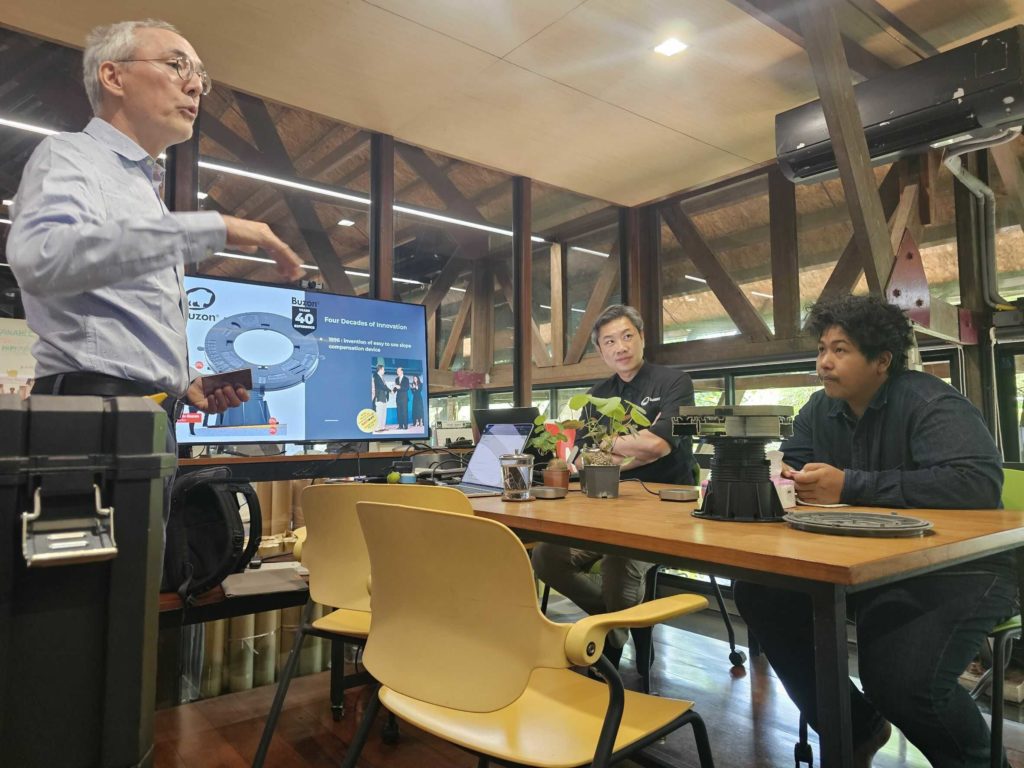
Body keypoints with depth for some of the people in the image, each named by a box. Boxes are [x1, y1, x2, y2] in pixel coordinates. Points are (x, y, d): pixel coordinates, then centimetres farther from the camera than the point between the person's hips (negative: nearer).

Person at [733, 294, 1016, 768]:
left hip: (958, 567, -6)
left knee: (903, 677, -29)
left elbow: (980, 481, -32)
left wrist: (850, 485, -32)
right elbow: (788, 468, 10)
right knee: (759, 592, -11)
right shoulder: (821, 409, 4)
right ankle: (855, 729, 11)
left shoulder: (930, 404, -17)